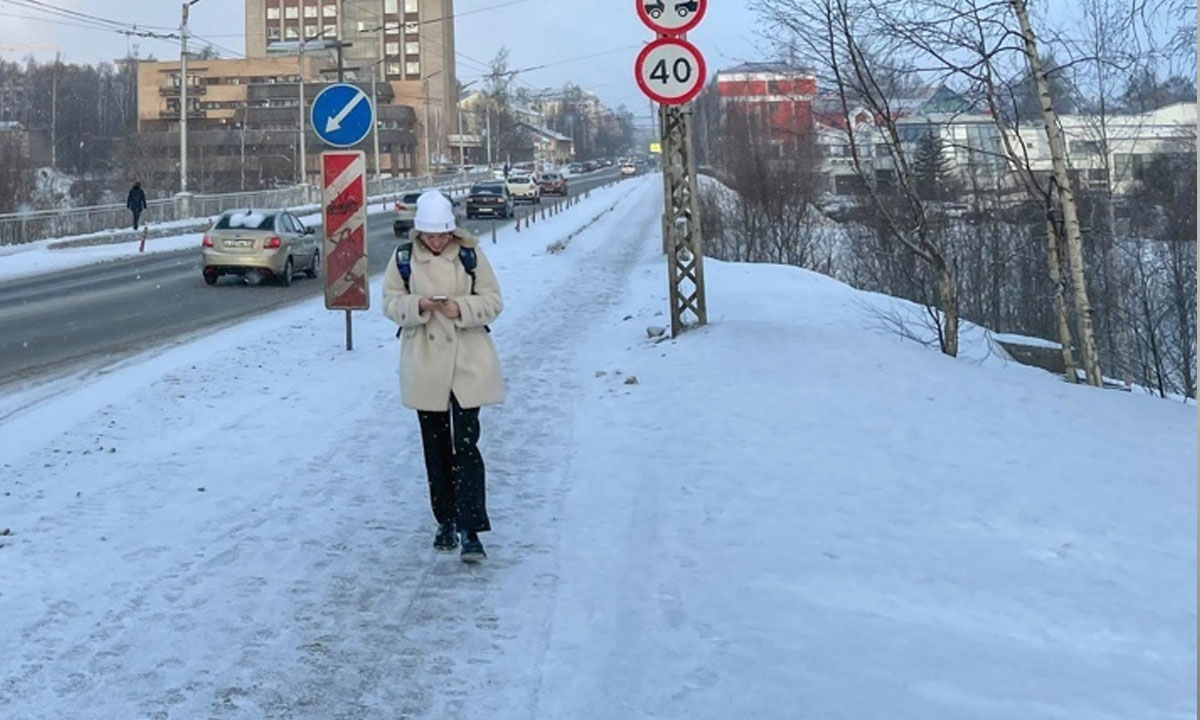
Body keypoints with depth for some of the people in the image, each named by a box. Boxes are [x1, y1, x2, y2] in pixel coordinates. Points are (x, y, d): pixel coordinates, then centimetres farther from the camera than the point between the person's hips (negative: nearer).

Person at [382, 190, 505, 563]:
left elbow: (492, 300, -1)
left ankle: (470, 530, -8)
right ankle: (446, 521, 27)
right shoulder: (404, 257, 0)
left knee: (465, 444, -9)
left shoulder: (470, 254, -3)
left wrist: (462, 308, -20)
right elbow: (391, 302, 4)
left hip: (467, 363, -2)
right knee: (436, 445, 12)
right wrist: (417, 305, -17)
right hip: (424, 364, 2)